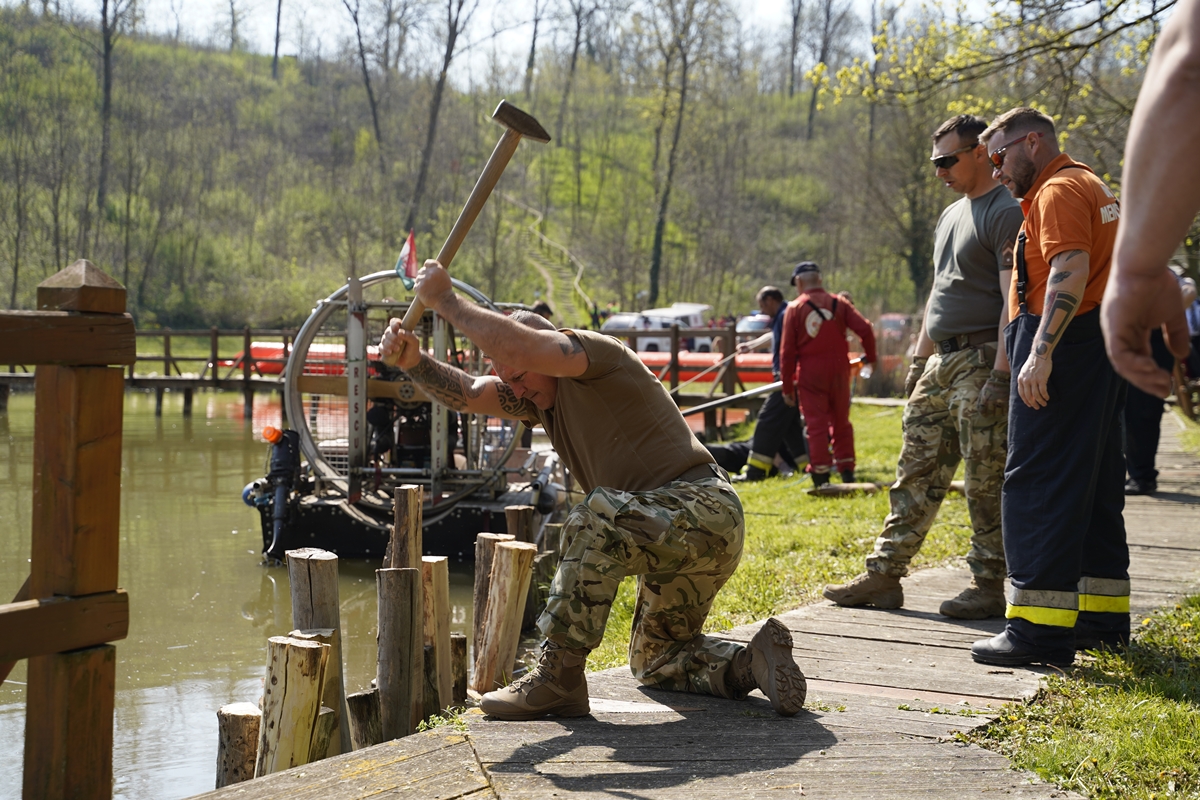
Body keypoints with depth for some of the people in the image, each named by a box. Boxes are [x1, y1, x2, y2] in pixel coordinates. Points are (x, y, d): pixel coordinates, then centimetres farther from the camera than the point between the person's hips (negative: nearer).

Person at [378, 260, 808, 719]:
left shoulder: (595, 351, -13)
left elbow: (519, 347, -29)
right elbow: (467, 394, 2)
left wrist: (445, 301, -19)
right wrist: (413, 361, -15)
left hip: (703, 513, -11)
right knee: (654, 662, 22)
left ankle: (558, 676, -29)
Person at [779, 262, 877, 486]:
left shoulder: (794, 309, -5)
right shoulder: (838, 304, 2)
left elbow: (787, 352, -6)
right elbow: (865, 329, -7)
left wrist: (787, 387, 0)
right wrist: (871, 357, 10)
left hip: (810, 375, -3)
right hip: (838, 371, 3)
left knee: (816, 425, 2)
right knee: (841, 423, 15)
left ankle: (821, 477, 0)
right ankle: (847, 473, 17)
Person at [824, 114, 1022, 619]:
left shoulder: (1007, 214, -10)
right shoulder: (951, 215, 19)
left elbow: (1015, 302, -16)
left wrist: (1000, 375, -22)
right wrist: (919, 359, 21)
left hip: (981, 362, -9)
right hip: (940, 364, 9)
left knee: (985, 483, -3)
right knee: (915, 476, 8)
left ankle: (988, 587, 5)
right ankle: (883, 576, 11)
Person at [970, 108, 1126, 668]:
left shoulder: (1059, 191, -9)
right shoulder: (1093, 187, 24)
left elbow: (1071, 271, -23)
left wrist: (1040, 352, -29)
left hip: (1065, 345, -11)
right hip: (1102, 350, 11)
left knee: (1037, 482, -11)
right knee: (1093, 485, 14)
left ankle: (1039, 627, -14)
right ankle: (1104, 618, 20)